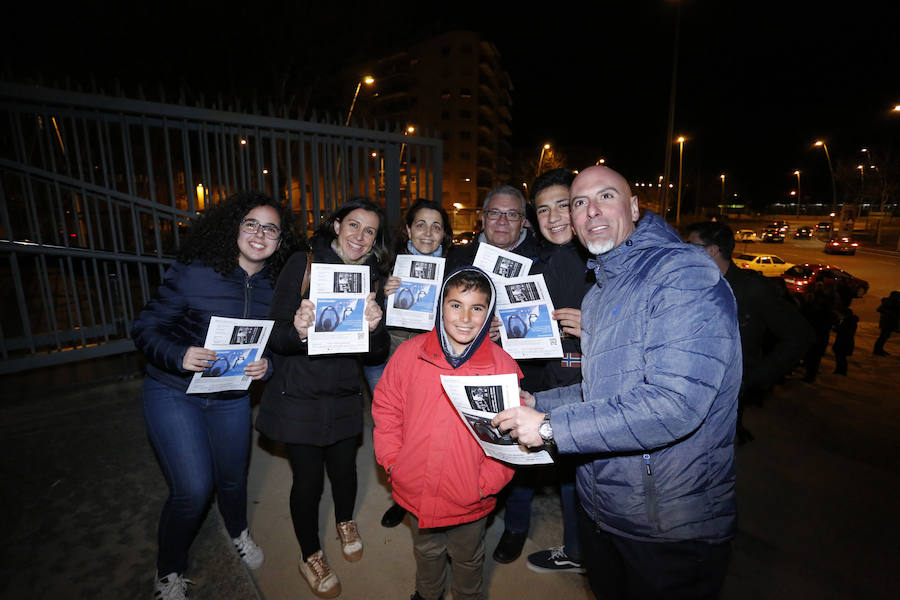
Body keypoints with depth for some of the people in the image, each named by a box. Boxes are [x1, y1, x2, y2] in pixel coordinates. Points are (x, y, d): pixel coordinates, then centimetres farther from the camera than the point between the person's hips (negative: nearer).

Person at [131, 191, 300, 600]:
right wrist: (180, 357, -31)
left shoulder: (275, 288, -6)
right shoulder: (193, 273, -17)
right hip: (174, 393, -3)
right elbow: (145, 328, -13)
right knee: (193, 489, -6)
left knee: (233, 477, 17)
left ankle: (238, 532, 51)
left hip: (232, 397, 4)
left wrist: (266, 365, -17)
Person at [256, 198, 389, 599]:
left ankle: (346, 522, 51)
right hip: (298, 395, -3)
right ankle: (310, 557, 37)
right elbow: (275, 337, -13)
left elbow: (378, 351, -1)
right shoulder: (302, 264, -12)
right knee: (308, 479, 7)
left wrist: (375, 327, -23)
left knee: (344, 468, 16)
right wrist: (297, 331, -35)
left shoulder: (372, 278, -1)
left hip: (344, 396, 3)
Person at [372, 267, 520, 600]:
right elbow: (386, 407, 0)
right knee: (426, 551, 30)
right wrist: (391, 458, -5)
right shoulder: (409, 353, -12)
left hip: (469, 498, -1)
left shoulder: (503, 365, -16)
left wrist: (488, 481, -13)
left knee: (467, 559, 26)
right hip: (416, 491, 2)